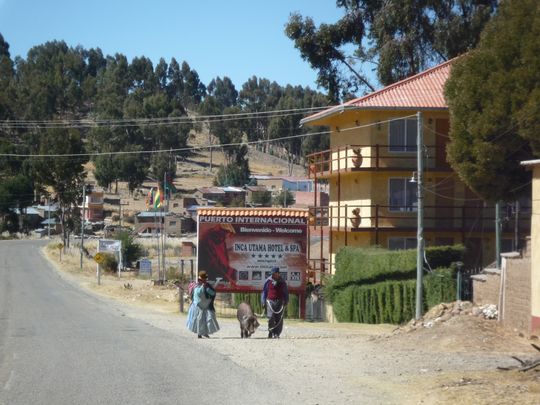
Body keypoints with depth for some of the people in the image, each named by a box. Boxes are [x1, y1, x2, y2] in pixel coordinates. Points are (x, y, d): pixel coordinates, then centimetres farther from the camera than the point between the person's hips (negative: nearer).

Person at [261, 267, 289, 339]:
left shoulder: (282, 282, 9)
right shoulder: (268, 281, 6)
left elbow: (286, 292, 16)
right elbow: (264, 291, 12)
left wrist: (285, 301, 8)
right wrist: (263, 302, 6)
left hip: (280, 302, 1)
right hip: (270, 301, -1)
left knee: (279, 319, -3)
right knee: (271, 318, -12)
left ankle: (277, 334, 4)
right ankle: (271, 333, -2)